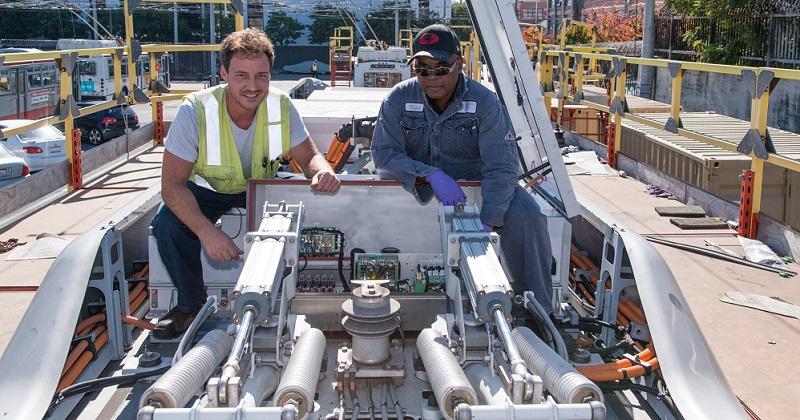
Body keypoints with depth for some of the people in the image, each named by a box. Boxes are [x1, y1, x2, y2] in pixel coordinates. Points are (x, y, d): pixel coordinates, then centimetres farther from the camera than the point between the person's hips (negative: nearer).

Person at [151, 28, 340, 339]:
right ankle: (191, 303, -2)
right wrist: (206, 231, -43)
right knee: (167, 224, -29)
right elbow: (172, 184, -28)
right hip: (207, 189, -2)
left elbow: (309, 157, -9)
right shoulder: (195, 111, -29)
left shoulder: (281, 107, -20)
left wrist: (323, 172, -36)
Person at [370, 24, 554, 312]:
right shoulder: (399, 98, -9)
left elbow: (501, 167, -22)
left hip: (474, 181, -1)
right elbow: (384, 154, -17)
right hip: (412, 184, 1)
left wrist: (487, 224, -36)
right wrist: (431, 175, -34)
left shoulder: (484, 103, -14)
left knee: (525, 215, -25)